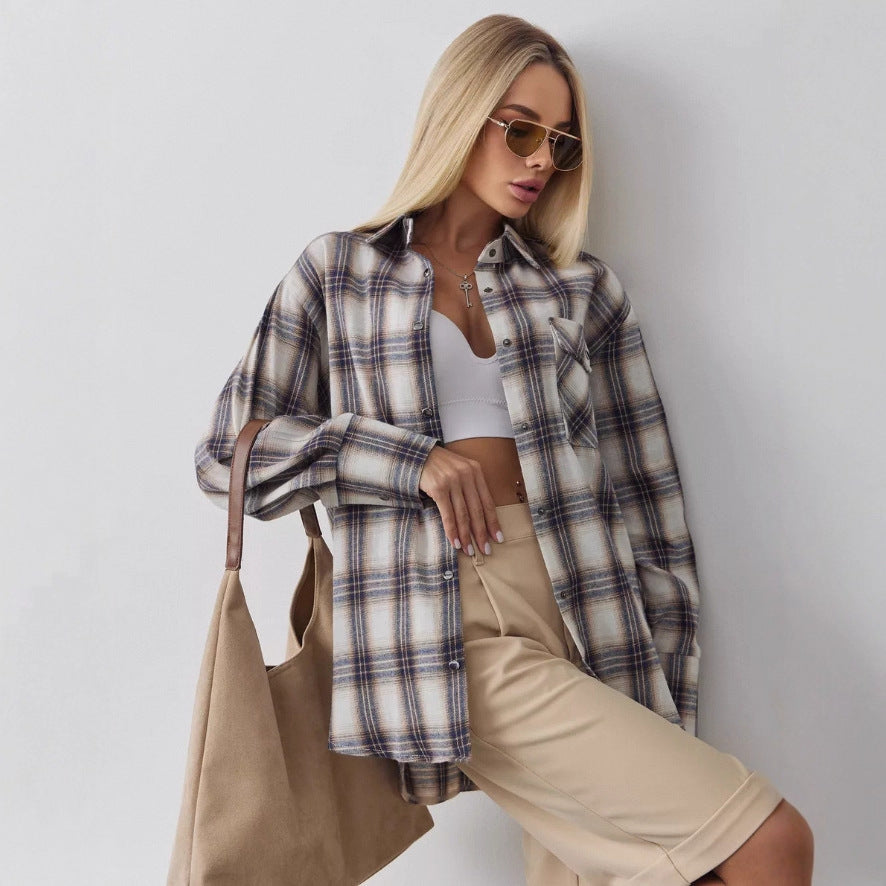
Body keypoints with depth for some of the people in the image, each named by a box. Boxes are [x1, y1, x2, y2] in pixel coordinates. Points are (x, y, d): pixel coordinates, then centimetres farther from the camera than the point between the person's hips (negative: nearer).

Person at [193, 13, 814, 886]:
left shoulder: (584, 290, 15)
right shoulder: (339, 272, 11)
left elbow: (649, 500, 10)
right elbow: (228, 452, 5)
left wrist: (661, 714, 4)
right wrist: (411, 459, -8)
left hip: (587, 622, 4)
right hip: (447, 640, -3)